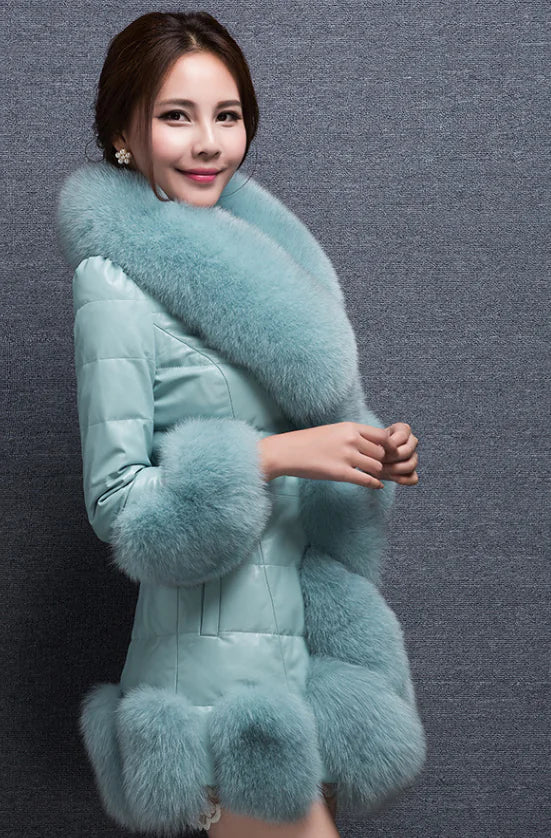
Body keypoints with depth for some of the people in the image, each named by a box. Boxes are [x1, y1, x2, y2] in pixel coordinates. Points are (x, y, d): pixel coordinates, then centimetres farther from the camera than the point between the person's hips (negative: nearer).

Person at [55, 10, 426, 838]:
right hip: (218, 644, -7)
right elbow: (116, 500, -15)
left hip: (310, 623, 7)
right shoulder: (116, 282, -13)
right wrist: (282, 452, -19)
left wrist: (369, 456, 0)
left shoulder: (244, 256, 10)